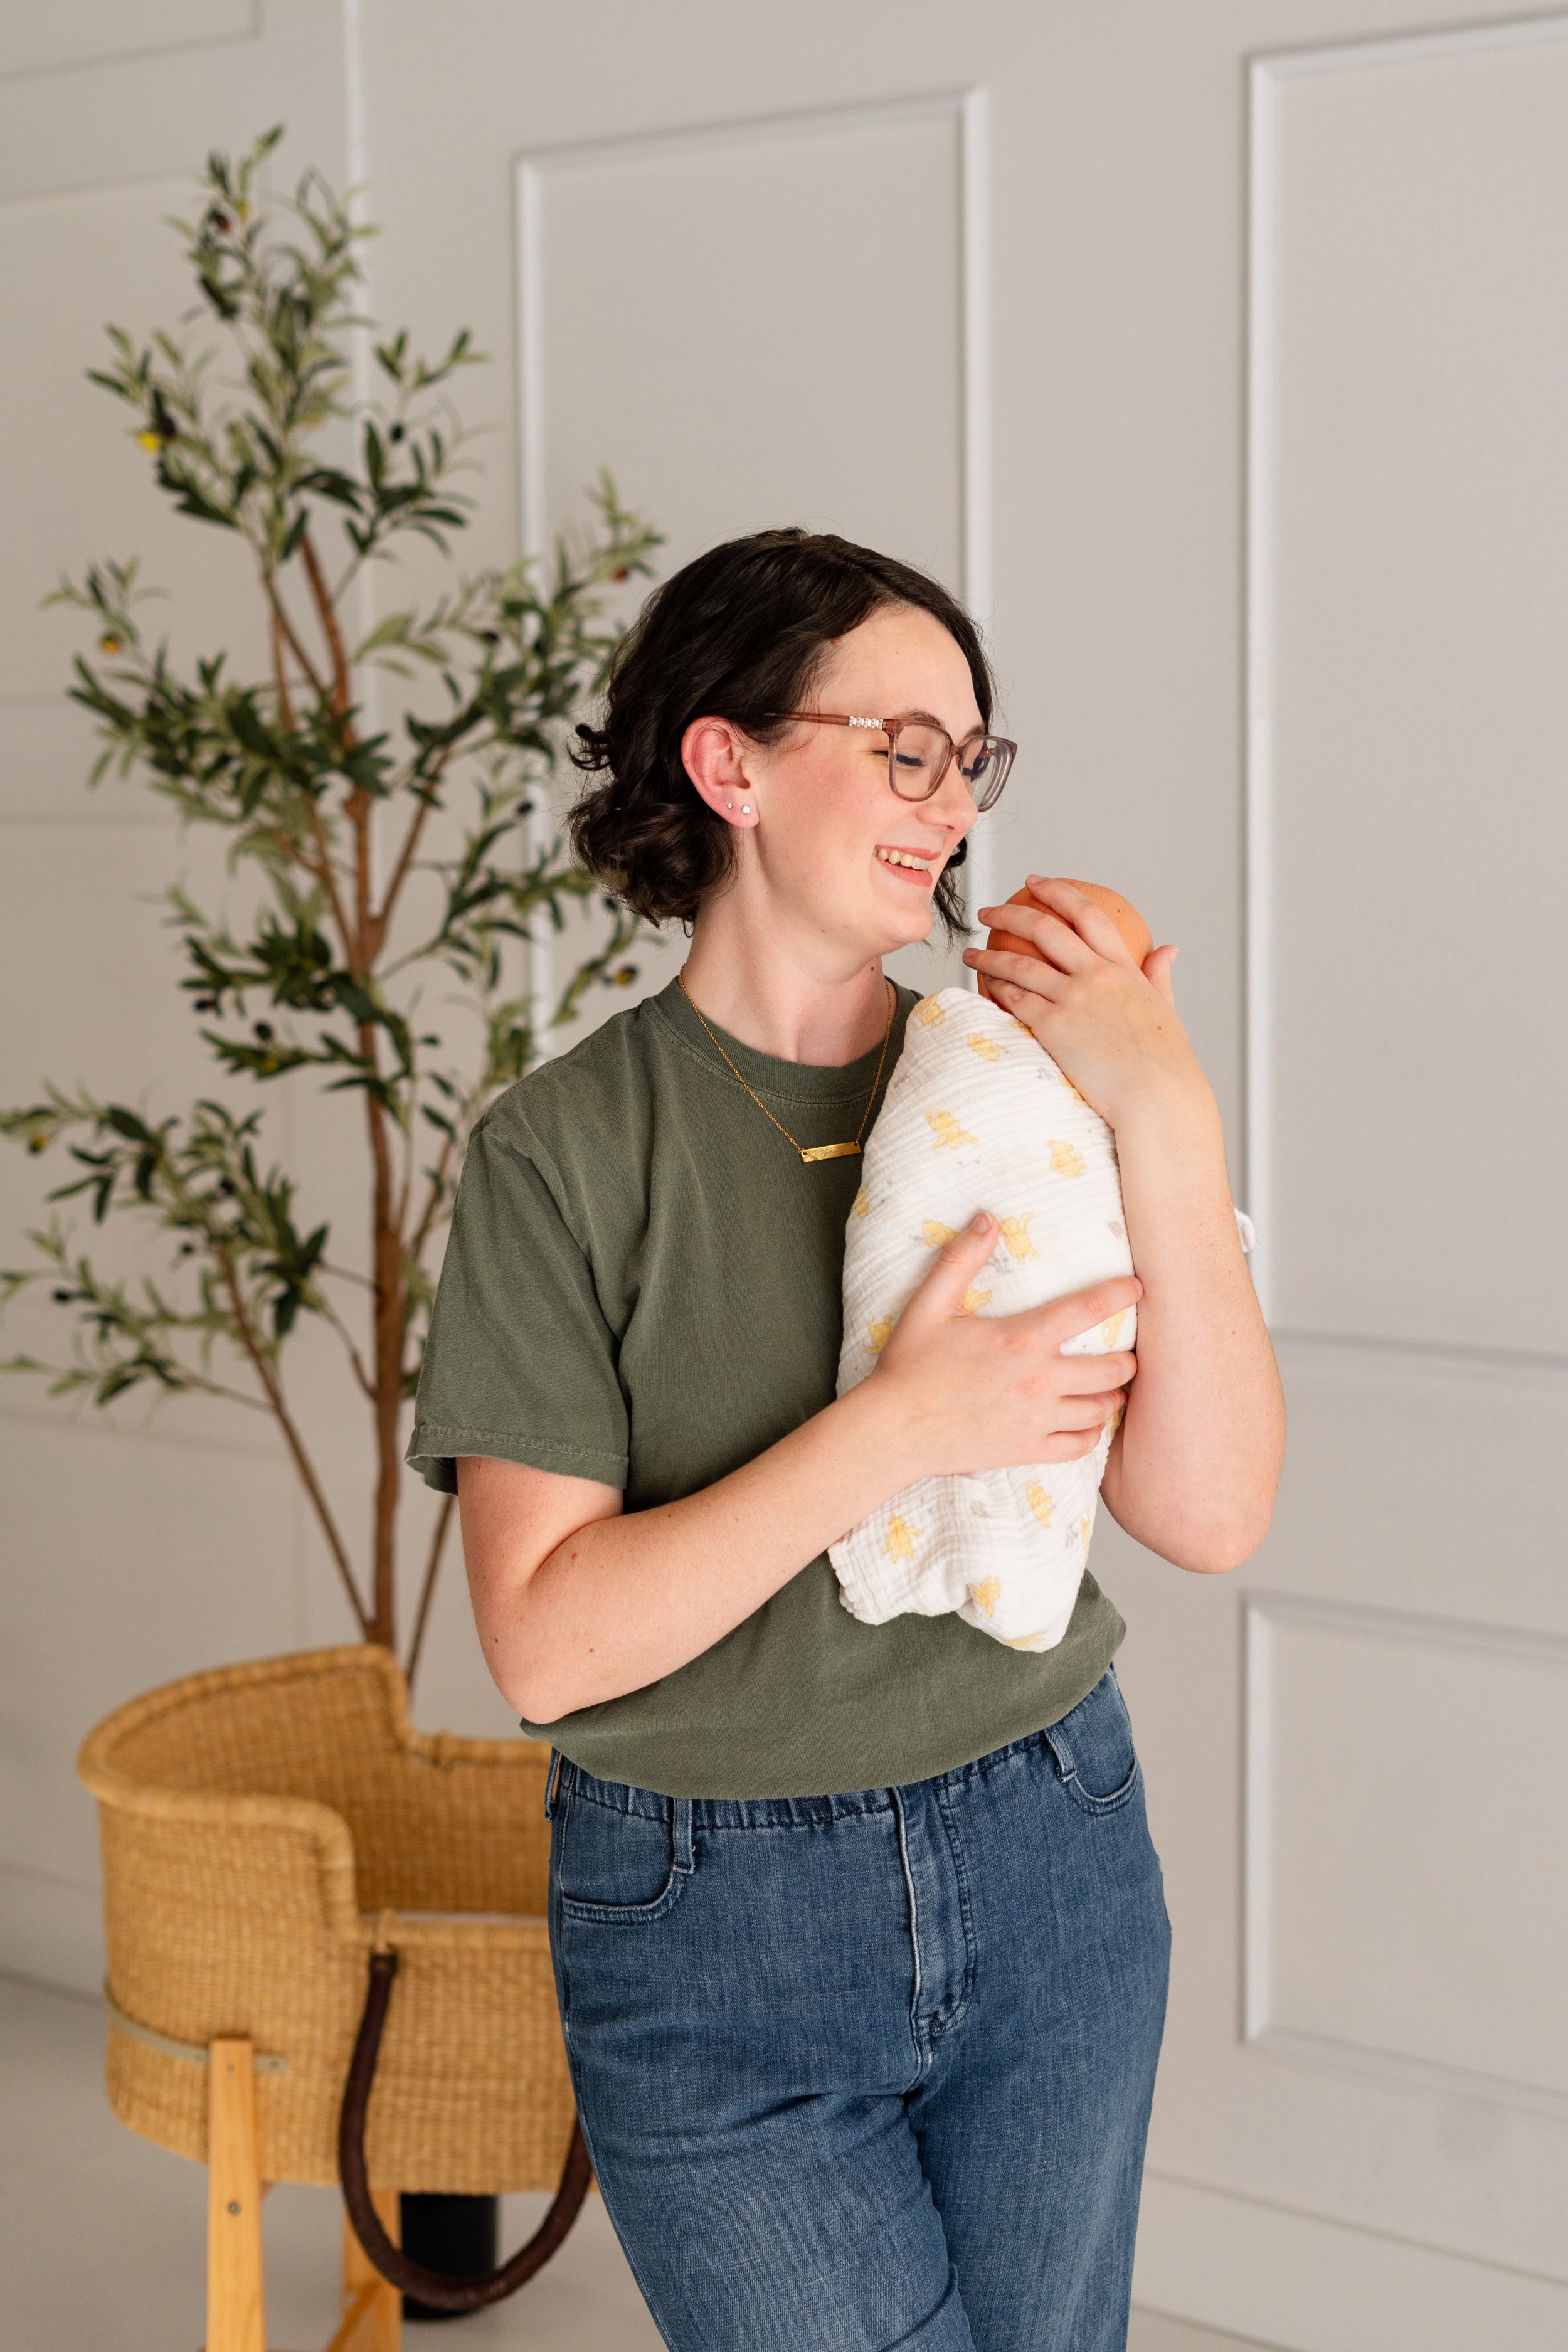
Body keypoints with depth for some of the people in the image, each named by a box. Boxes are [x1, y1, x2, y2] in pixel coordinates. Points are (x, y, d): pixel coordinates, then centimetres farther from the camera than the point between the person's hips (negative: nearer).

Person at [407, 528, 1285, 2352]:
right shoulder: (568, 1147, -11)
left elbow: (1211, 1516, -10)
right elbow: (549, 1640, -16)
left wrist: (1169, 1128, -19)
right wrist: (902, 1427, -23)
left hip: (1046, 1869, 4)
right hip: (714, 1921, -3)